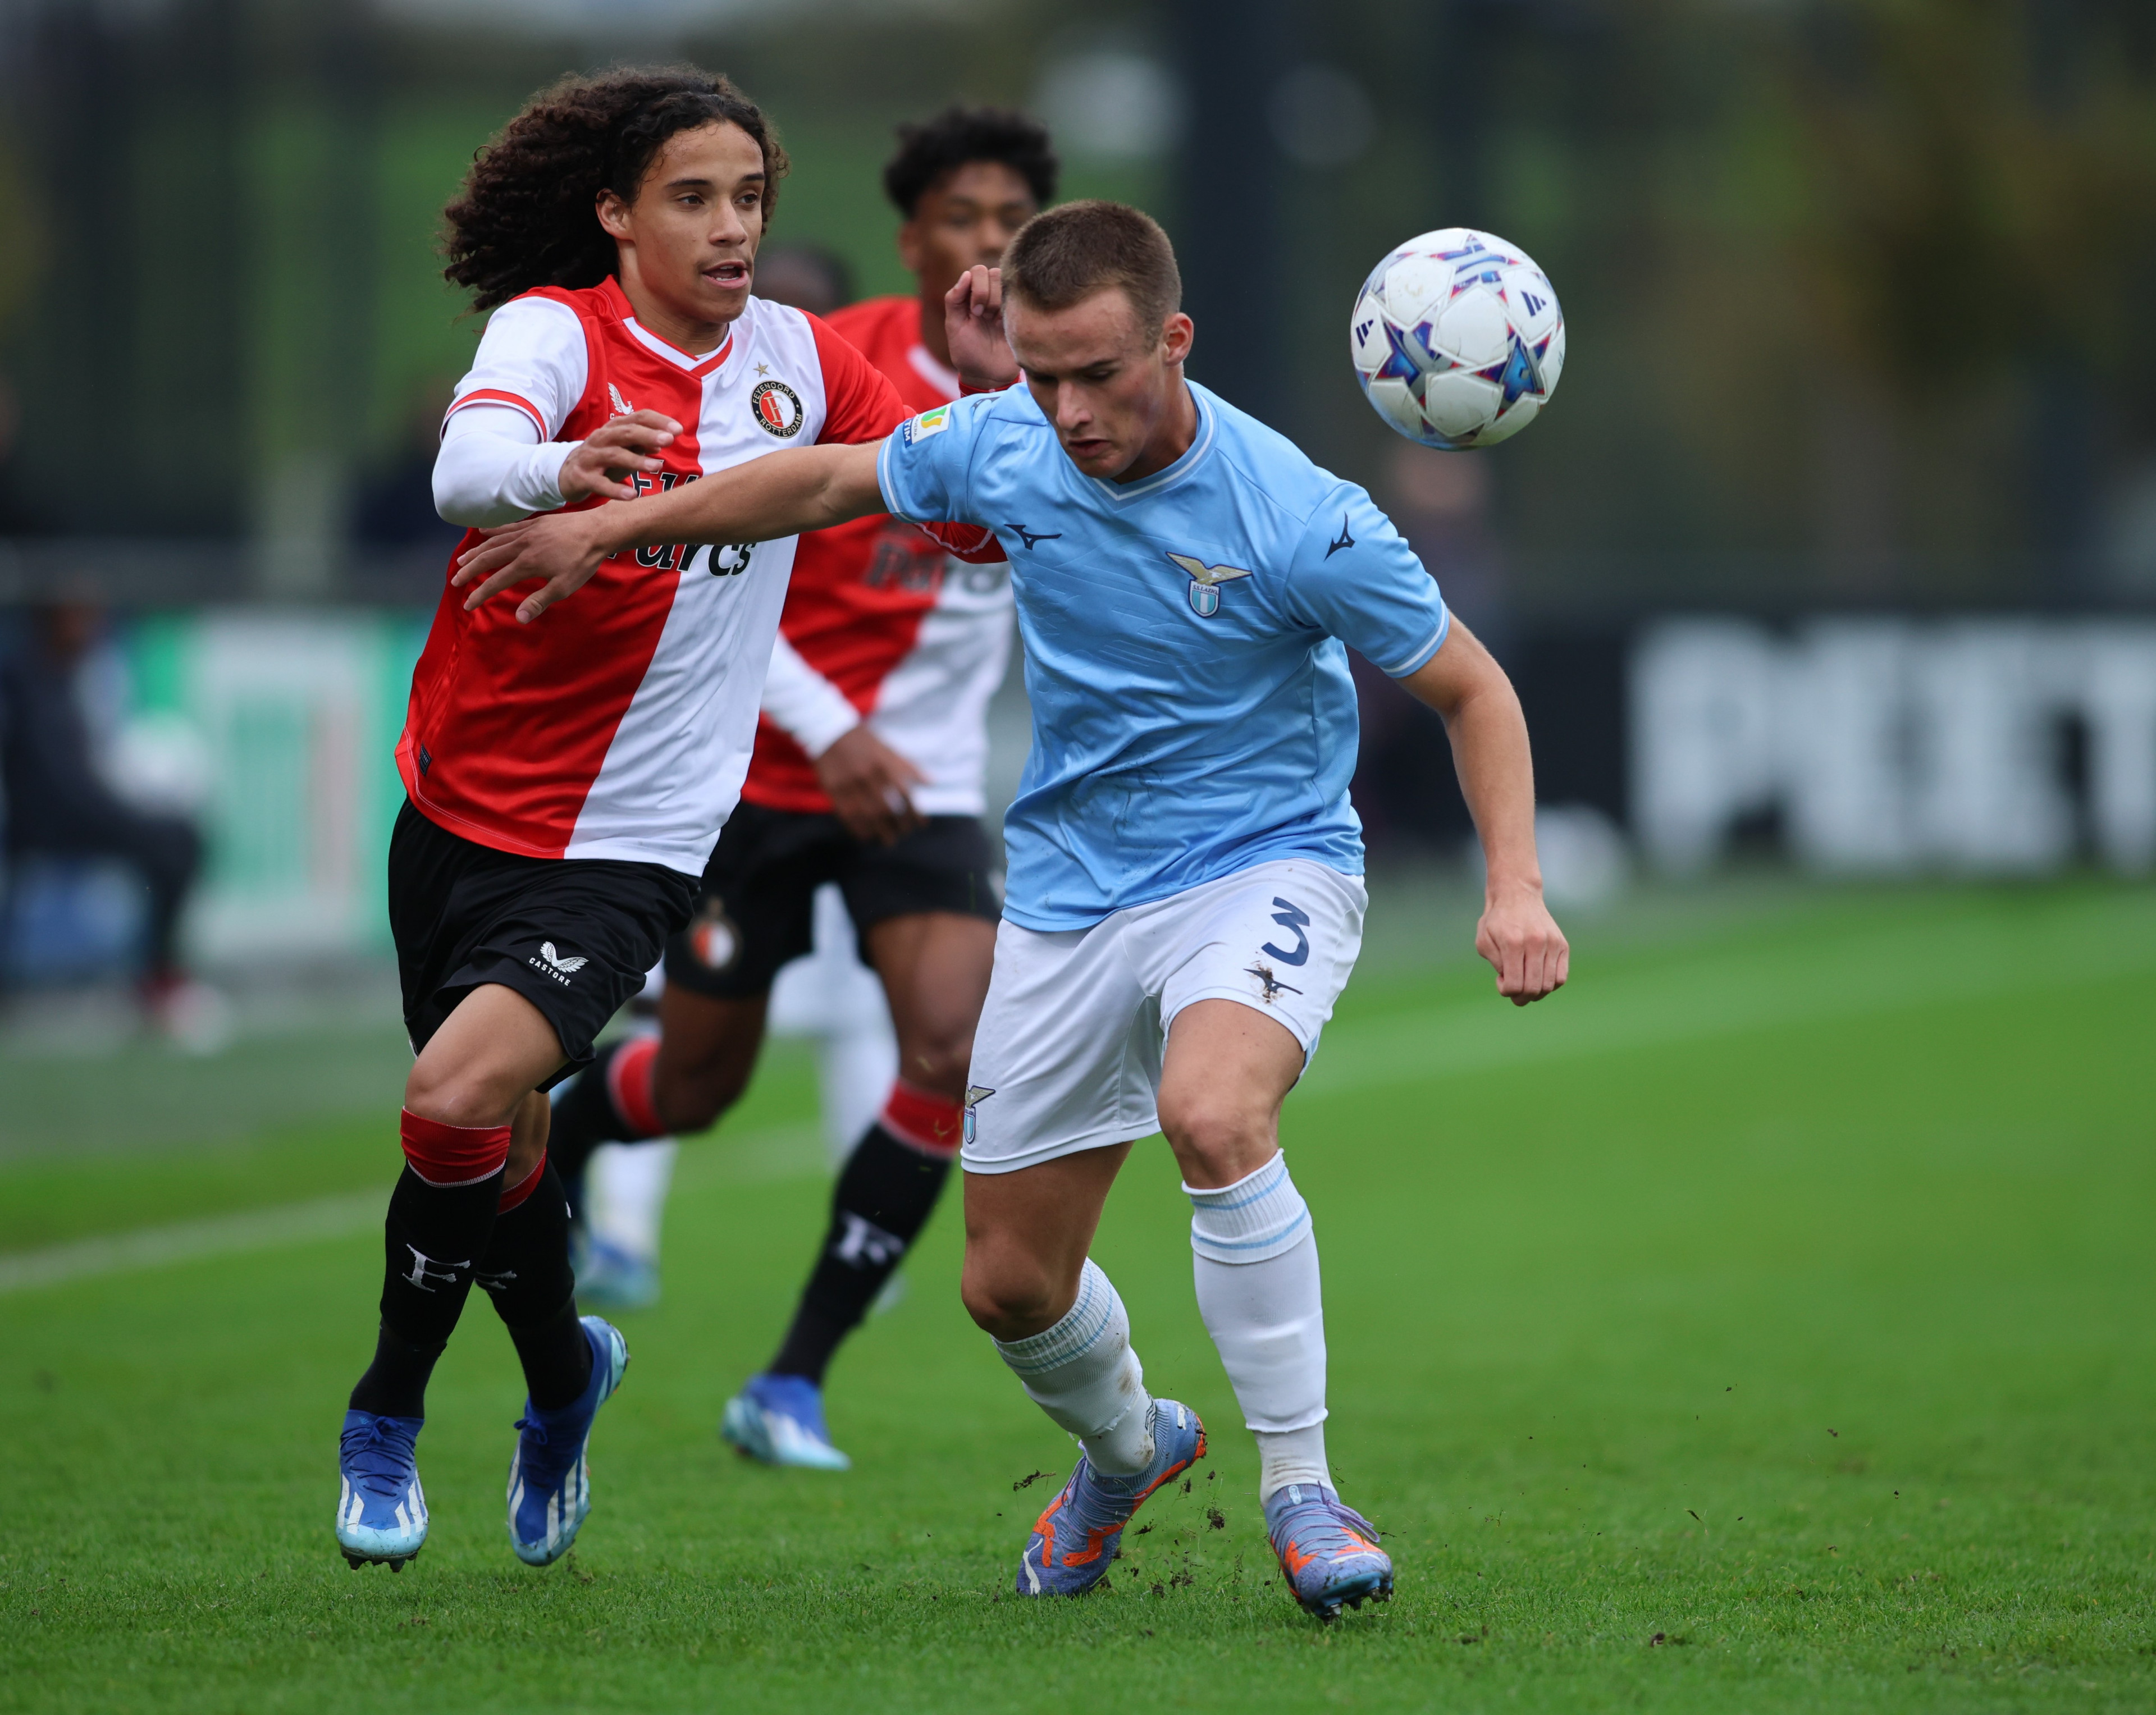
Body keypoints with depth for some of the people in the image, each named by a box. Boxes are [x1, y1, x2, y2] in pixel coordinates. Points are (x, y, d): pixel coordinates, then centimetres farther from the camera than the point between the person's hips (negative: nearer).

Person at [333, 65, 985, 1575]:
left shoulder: (797, 359, 3)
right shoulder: (552, 328, -9)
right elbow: (466, 470, -30)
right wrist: (557, 472, -53)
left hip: (632, 839, 0)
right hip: (465, 808, 0)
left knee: (461, 1096, -21)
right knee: (504, 1142, 13)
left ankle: (387, 1419, 0)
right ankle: (566, 1373, 43)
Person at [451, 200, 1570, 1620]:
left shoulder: (1298, 518, -22)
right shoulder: (1003, 447, -9)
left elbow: (1473, 688, -11)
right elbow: (828, 481, 11)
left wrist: (1515, 887, -23)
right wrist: (611, 526, 14)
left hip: (1264, 862, -5)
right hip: (1070, 892, 5)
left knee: (1212, 1116, -37)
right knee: (1011, 1285, 8)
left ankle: (1299, 1488, -23)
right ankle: (1127, 1448, 43)